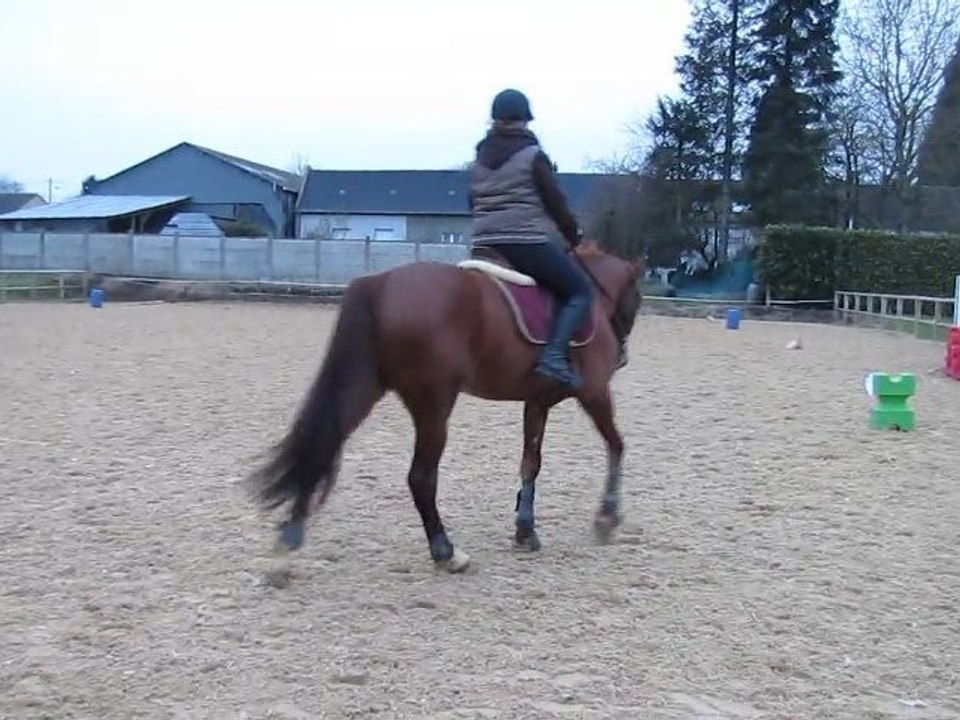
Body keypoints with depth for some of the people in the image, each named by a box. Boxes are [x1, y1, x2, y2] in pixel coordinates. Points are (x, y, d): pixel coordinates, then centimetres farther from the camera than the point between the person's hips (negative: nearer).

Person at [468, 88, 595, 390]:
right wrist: (575, 236, 11)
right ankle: (554, 356, -18)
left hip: (485, 245, 7)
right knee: (581, 290, 1)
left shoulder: (480, 158, 14)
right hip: (528, 242, -7)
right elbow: (556, 202, -2)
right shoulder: (533, 155, -4)